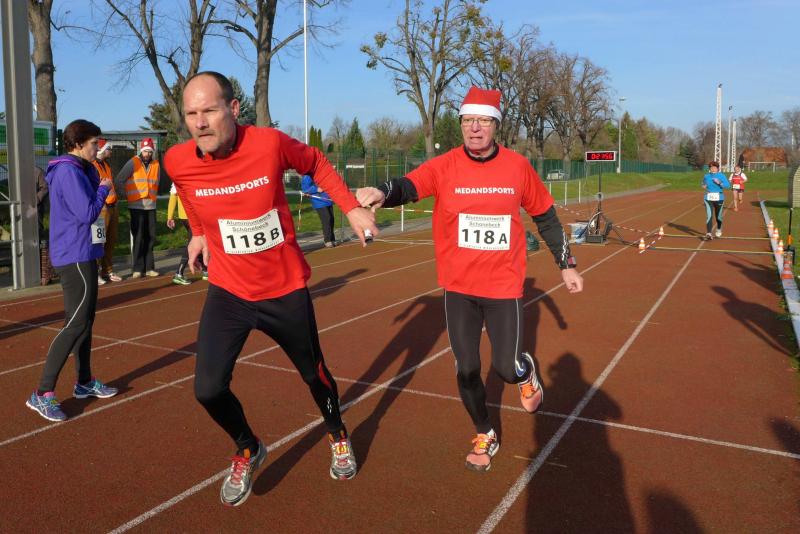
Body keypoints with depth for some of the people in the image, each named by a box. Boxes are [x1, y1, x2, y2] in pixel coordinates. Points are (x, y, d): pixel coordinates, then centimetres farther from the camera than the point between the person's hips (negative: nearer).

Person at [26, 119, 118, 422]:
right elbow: (87, 214, -22)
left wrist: (99, 186, 2)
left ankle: (84, 382, 25)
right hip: (75, 257, -11)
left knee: (84, 320, 15)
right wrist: (104, 188, -9)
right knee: (76, 324, -13)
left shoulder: (80, 170, 15)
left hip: (82, 255, 11)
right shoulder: (68, 172, -16)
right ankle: (42, 394, -10)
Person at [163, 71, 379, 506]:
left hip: (286, 290, -1)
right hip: (228, 293, 1)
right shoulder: (178, 162, -14)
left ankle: (337, 437, 48)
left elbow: (315, 164, 1)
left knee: (314, 374, 16)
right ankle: (248, 451, 23)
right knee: (208, 388, -10)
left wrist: (351, 208, -4)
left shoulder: (269, 143, -20)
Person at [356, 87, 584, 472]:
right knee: (467, 369, 9)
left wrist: (566, 264, 11)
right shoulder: (443, 166, -8)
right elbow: (407, 187, -25)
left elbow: (545, 216, 7)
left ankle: (526, 371, 39)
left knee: (507, 368, 0)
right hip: (458, 287, 1)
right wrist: (382, 192, -48)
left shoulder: (518, 167, -4)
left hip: (503, 285, -1)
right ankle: (485, 435, 34)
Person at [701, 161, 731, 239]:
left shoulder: (721, 176, -3)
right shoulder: (706, 176, 7)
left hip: (719, 198, -1)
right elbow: (703, 183, 26)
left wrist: (719, 183, -24)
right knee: (709, 216, -13)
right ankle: (708, 234, -17)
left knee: (718, 216, 12)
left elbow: (728, 185, -9)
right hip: (708, 198, 1)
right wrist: (703, 185, 4)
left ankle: (719, 229, 41)